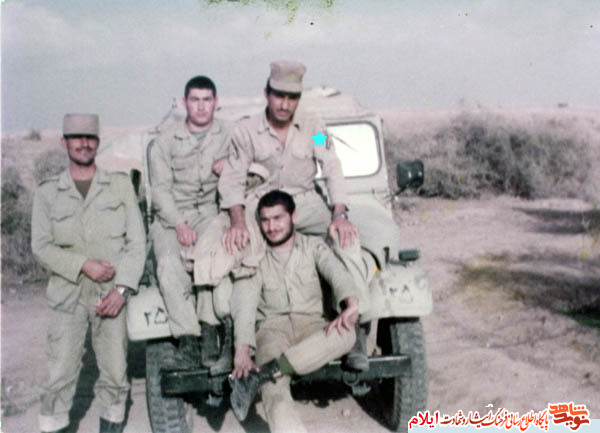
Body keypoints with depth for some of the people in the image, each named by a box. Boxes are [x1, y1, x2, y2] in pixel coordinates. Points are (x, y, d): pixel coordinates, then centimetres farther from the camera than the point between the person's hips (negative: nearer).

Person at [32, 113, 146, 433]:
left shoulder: (120, 185, 8)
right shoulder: (48, 191, 7)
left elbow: (136, 241, 3)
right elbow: (41, 246, 1)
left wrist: (122, 288, -8)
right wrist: (84, 264, -13)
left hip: (112, 294, 1)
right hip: (68, 294, 0)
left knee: (115, 373, 3)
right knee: (60, 374, -4)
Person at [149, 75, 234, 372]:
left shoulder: (231, 135, 11)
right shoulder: (165, 142, 10)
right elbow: (160, 190, 1)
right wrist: (179, 224, -15)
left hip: (213, 213, 0)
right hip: (172, 217, 1)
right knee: (169, 264, -28)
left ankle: (209, 333, -31)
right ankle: (188, 344, -28)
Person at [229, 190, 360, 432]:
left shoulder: (313, 246, 13)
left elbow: (336, 272, -7)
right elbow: (244, 301, -4)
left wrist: (350, 302, -32)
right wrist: (242, 348, -23)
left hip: (311, 324, 1)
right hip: (271, 327, -1)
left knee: (345, 334, -34)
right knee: (274, 390, -30)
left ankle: (259, 375, -38)